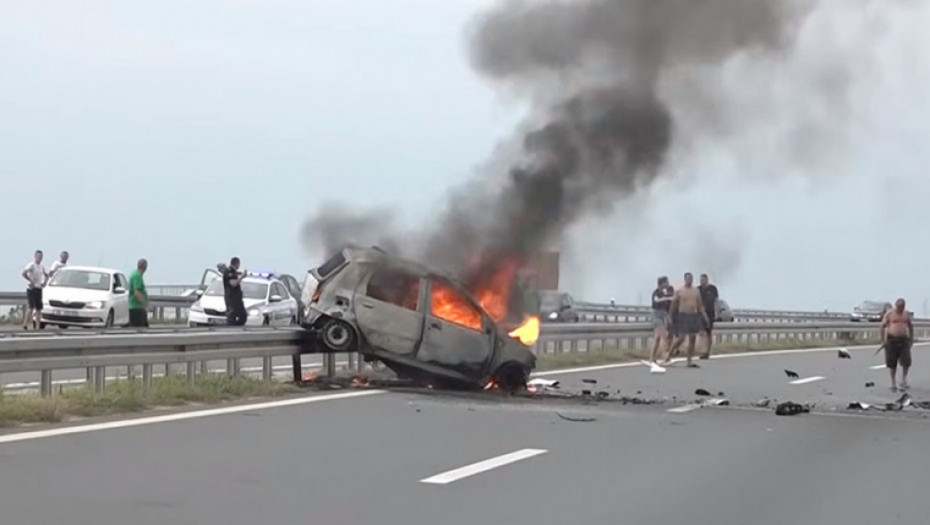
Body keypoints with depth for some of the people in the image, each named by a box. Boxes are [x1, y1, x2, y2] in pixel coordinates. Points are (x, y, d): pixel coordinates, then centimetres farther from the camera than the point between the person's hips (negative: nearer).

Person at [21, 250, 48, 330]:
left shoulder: (41, 266, 13)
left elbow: (46, 275, 30)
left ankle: (37, 326, 12)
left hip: (39, 289, 8)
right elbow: (24, 273, -26)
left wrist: (44, 282, 12)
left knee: (39, 308, 8)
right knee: (31, 307, -16)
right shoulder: (31, 265, -10)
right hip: (31, 289, -8)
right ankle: (25, 325, -17)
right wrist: (30, 281, -22)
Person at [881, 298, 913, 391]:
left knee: (906, 361, -10)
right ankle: (893, 383, 11)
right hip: (891, 340, -2)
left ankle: (903, 379, 10)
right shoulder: (890, 314, -1)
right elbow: (883, 326, -1)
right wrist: (883, 339, -7)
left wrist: (911, 338, 12)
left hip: (904, 340, 2)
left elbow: (911, 326, 18)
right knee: (892, 363, 1)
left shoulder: (907, 314, 10)